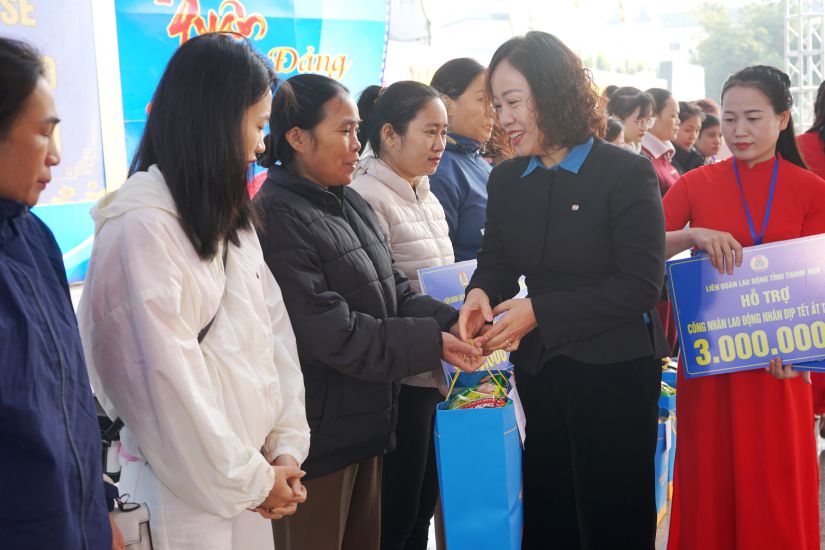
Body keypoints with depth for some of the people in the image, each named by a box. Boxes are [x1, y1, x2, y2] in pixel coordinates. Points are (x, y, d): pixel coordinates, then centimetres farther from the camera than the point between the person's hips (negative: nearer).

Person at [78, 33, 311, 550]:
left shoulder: (229, 217, 10)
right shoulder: (141, 227, -19)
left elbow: (273, 333, 7)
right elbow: (166, 381, -20)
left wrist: (286, 445, -2)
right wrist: (249, 479, -11)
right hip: (185, 490, -7)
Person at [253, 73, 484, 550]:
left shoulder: (352, 205, 10)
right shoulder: (276, 219, -19)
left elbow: (396, 292, 11)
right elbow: (330, 332, -23)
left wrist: (449, 321, -8)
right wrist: (431, 342, -20)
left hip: (367, 422, 9)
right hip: (317, 435, -9)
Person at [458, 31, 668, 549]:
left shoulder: (628, 173, -12)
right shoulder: (505, 179, 6)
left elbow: (641, 286, -16)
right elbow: (496, 261, 6)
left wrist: (540, 312, -21)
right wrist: (481, 293, -19)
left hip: (614, 375, -5)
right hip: (538, 375, 5)